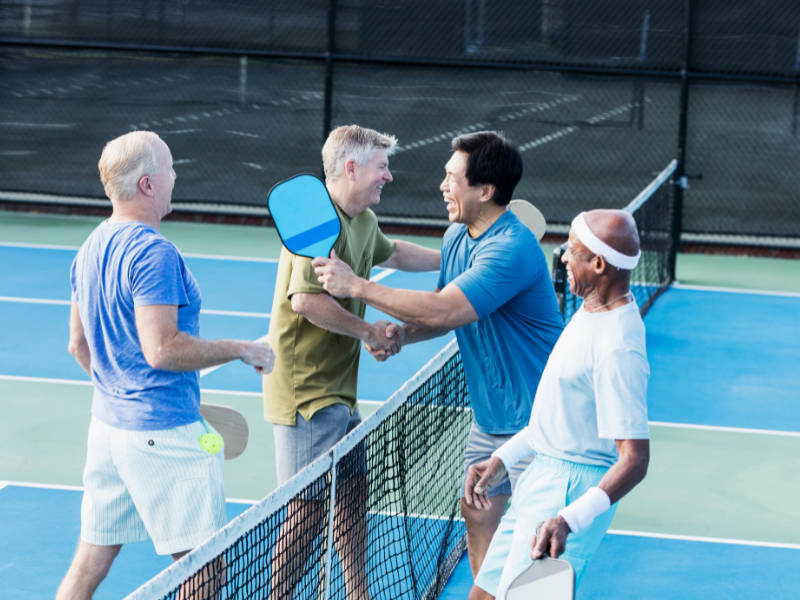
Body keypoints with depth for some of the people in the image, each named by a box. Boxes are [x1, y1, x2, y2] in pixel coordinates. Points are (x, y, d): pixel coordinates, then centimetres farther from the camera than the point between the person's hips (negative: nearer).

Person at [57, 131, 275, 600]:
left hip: (108, 424, 9)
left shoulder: (92, 249, 12)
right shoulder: (153, 253, -18)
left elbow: (79, 344, 19)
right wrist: (244, 350, -15)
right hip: (164, 432, -9)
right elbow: (162, 349, -24)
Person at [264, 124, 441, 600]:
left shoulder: (365, 221, 12)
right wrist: (370, 332, -19)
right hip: (306, 392, -10)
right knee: (308, 507, -5)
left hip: (340, 391, 10)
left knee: (354, 491, 18)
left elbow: (393, 253, 35)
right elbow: (306, 299, -29)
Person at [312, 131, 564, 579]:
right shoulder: (457, 237, 4)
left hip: (534, 420, -9)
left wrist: (359, 286, -26)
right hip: (489, 418, 9)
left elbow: (445, 310, -33)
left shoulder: (512, 249, -27)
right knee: (478, 515, 16)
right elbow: (445, 315, 17)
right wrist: (399, 334, -3)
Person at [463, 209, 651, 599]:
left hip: (571, 491, -10)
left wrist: (569, 520, -38)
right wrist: (502, 459, 18)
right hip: (541, 475, 10)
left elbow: (634, 460, -27)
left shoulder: (618, 348, -25)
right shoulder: (592, 310, 7)